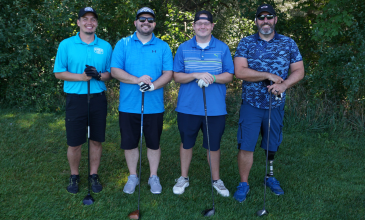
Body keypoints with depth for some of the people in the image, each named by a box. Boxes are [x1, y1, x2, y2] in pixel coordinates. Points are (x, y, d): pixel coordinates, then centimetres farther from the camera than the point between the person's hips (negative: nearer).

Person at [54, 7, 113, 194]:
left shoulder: (105, 46, 6)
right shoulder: (66, 45, -1)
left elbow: (110, 73, 8)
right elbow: (59, 73, -2)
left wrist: (98, 75, -15)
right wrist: (83, 77, -16)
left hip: (98, 99, 2)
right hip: (75, 99, -2)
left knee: (96, 141, 9)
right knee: (74, 143, 5)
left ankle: (93, 175, 26)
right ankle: (74, 176, 26)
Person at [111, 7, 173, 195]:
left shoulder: (163, 46, 5)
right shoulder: (123, 44, 3)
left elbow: (168, 73, -1)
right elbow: (115, 71, -6)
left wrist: (153, 85, -20)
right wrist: (138, 80, -20)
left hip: (154, 106, 0)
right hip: (129, 105, 0)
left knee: (153, 143, 10)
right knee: (129, 143, 9)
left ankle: (153, 177, 27)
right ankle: (133, 176, 28)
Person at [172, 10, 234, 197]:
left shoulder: (223, 48, 3)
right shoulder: (183, 48, 3)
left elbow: (229, 76, 0)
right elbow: (177, 76, -1)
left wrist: (213, 78, -20)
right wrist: (196, 75, -18)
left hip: (215, 108, 0)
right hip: (188, 107, 1)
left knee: (214, 145, 10)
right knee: (186, 143, 13)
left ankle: (216, 180, 28)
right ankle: (183, 178, 31)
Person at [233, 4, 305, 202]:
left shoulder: (288, 43, 4)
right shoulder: (246, 43, -1)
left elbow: (299, 71, 2)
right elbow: (239, 71, -13)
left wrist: (284, 84, -17)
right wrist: (269, 76, -16)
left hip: (276, 105, 2)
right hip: (251, 104, -2)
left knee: (273, 146, 14)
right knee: (246, 146, -2)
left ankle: (270, 177, 35)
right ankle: (243, 184, 14)